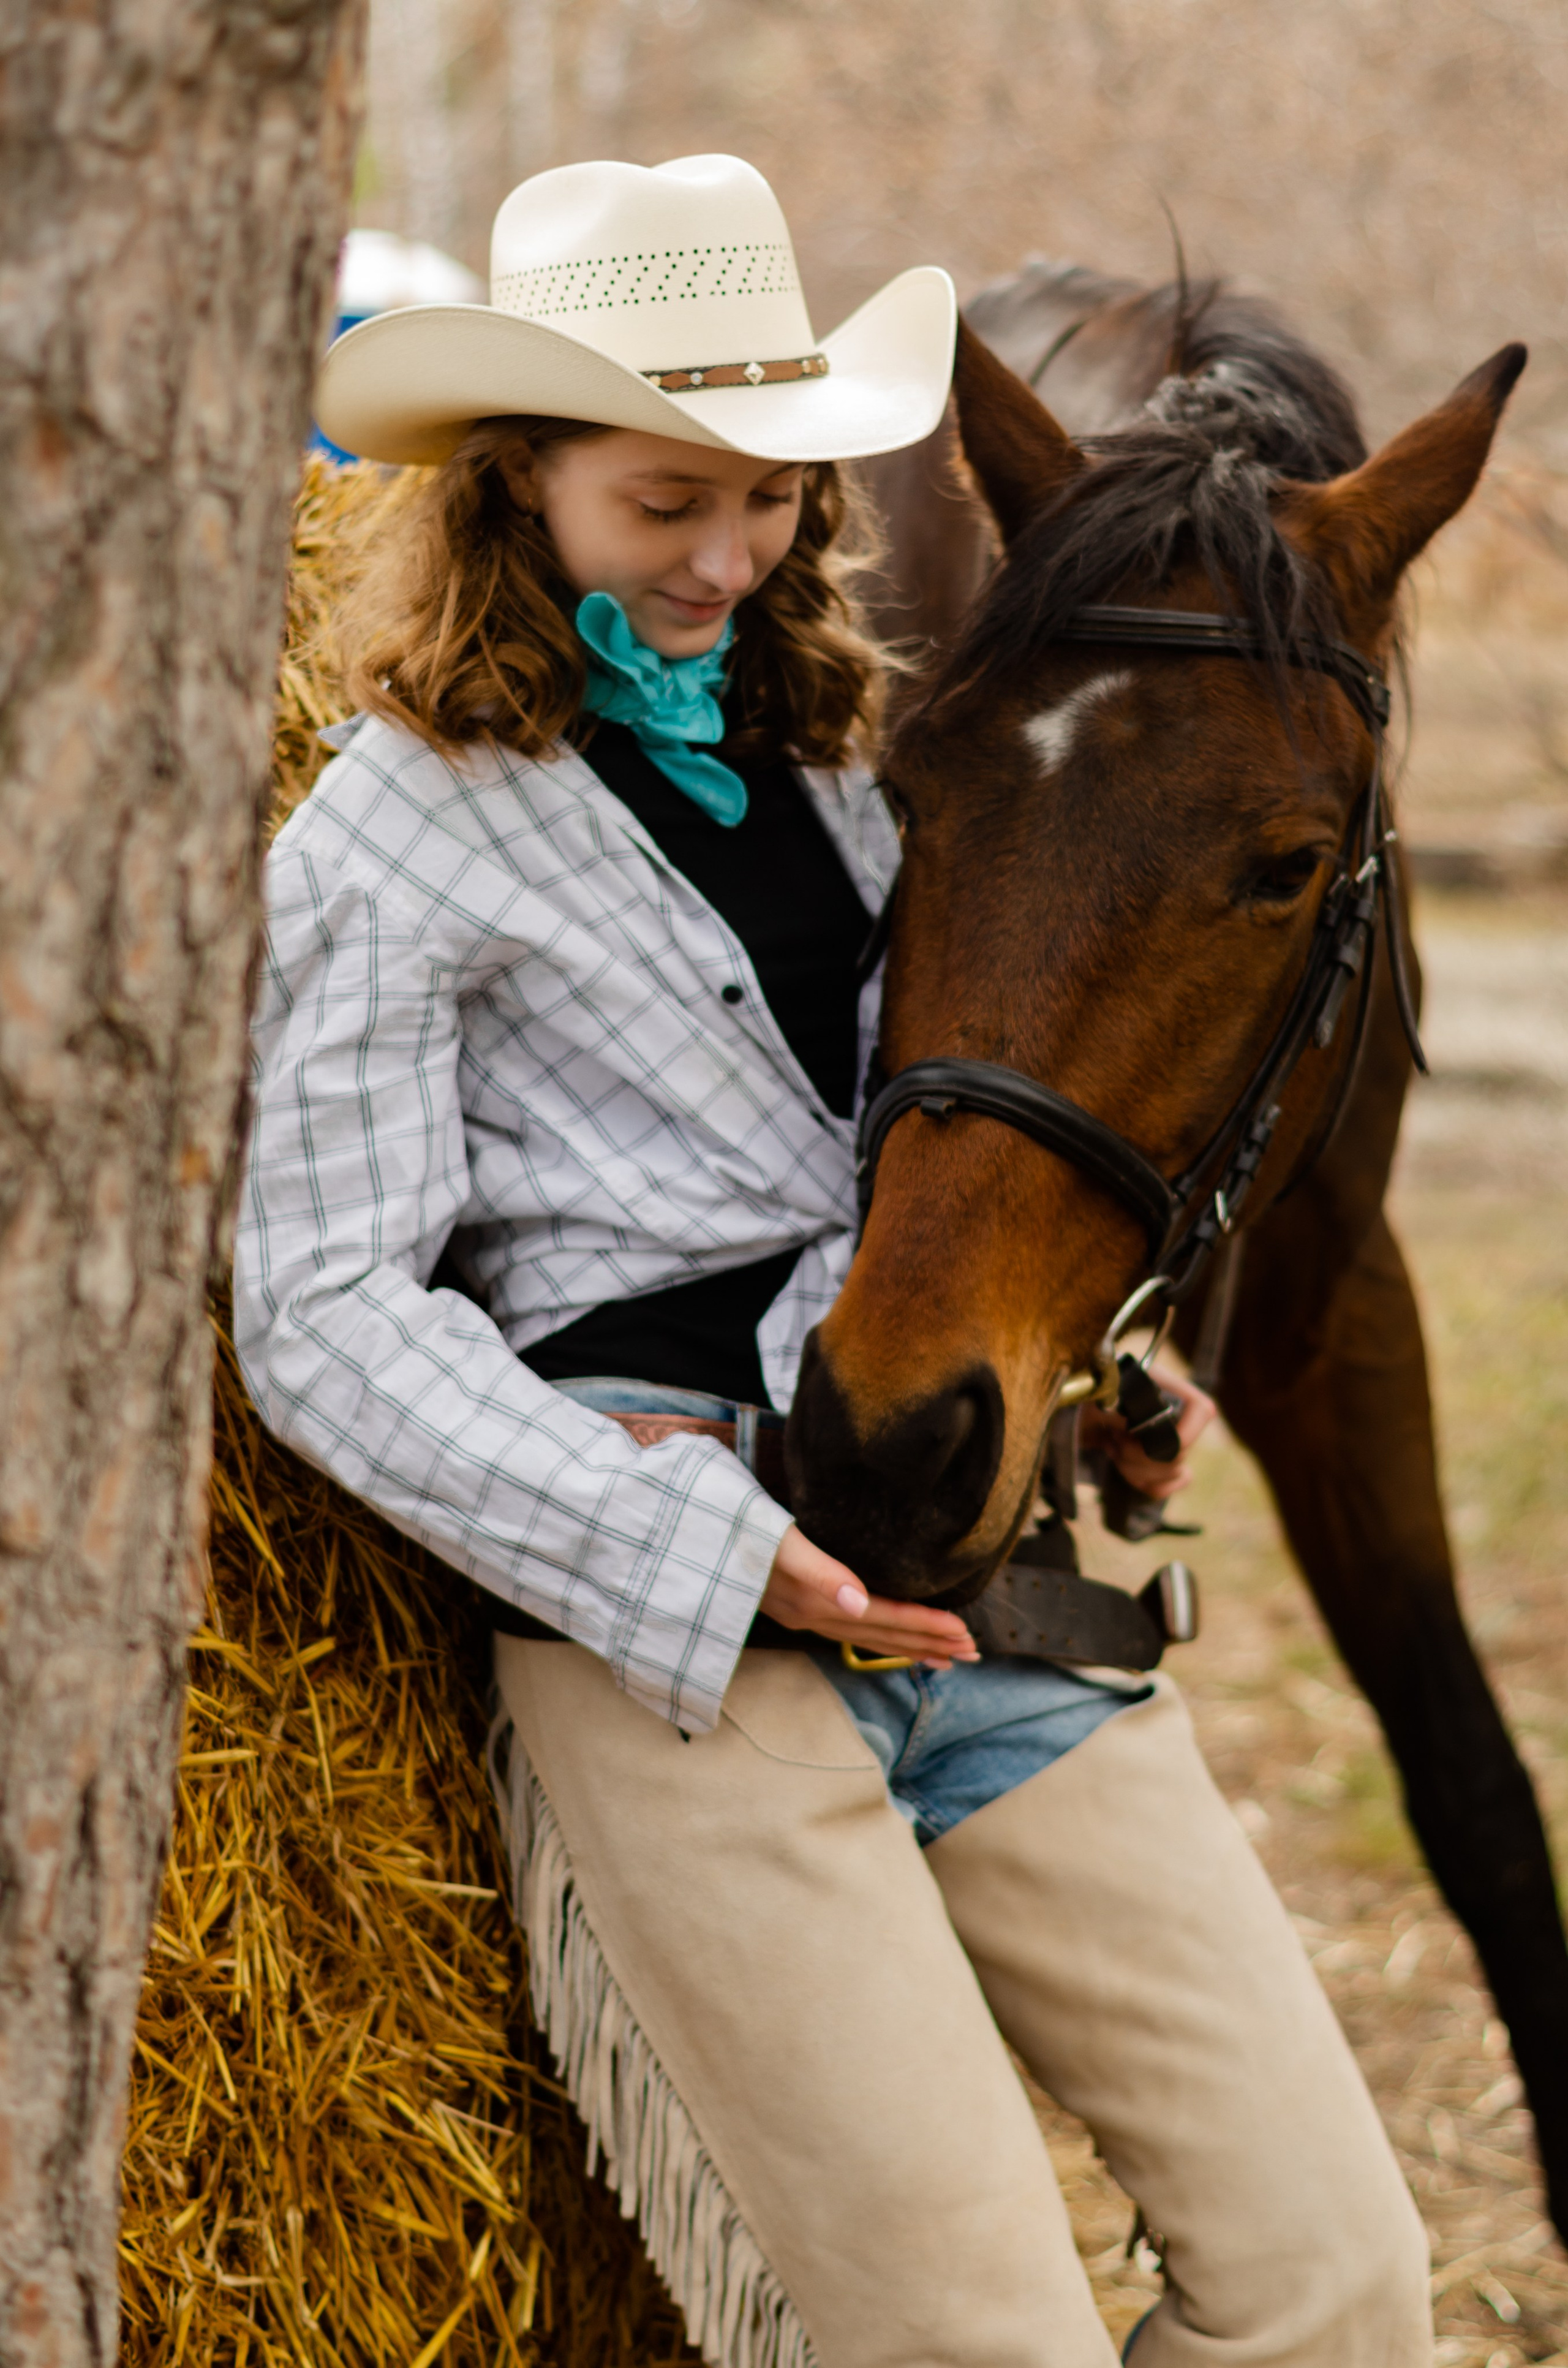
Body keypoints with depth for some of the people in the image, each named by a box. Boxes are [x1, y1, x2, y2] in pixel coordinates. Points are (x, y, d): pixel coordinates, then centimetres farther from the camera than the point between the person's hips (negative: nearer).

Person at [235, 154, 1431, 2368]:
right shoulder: (389, 832, 0)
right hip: (668, 1626, -6)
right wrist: (707, 1544, -17)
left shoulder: (827, 750, 19)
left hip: (993, 1580, 6)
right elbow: (326, 1316, -7)